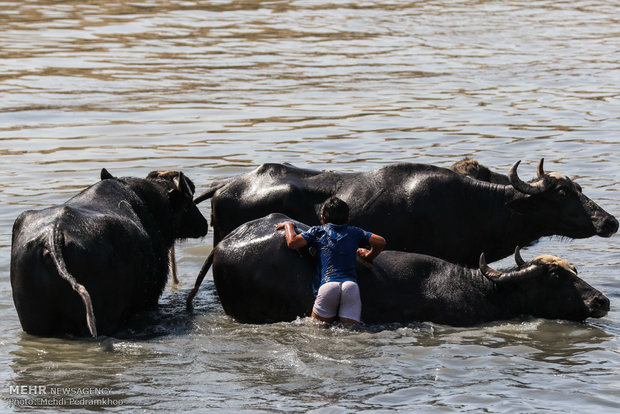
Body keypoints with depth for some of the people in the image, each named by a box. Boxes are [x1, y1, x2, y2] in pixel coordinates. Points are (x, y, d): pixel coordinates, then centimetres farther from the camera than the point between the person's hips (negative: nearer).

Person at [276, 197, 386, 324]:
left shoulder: (317, 231, 20)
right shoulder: (354, 232, 26)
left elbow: (292, 242, 8)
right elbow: (380, 242, 18)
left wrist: (288, 225, 28)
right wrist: (369, 256, 37)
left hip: (327, 285, -1)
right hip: (351, 285, 1)